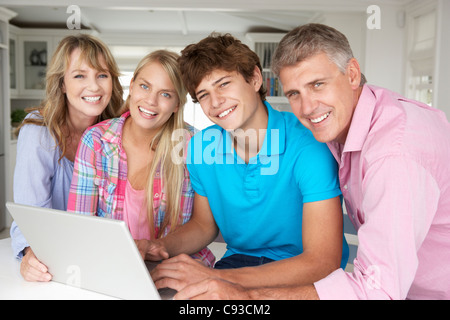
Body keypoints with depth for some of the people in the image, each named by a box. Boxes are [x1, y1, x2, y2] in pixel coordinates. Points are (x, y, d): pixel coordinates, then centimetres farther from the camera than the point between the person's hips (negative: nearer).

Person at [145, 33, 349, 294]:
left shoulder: (309, 145, -22)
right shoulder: (201, 147, -4)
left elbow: (323, 262, -27)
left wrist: (216, 278, -36)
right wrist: (161, 247, -12)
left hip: (305, 277, -4)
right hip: (239, 261, 4)